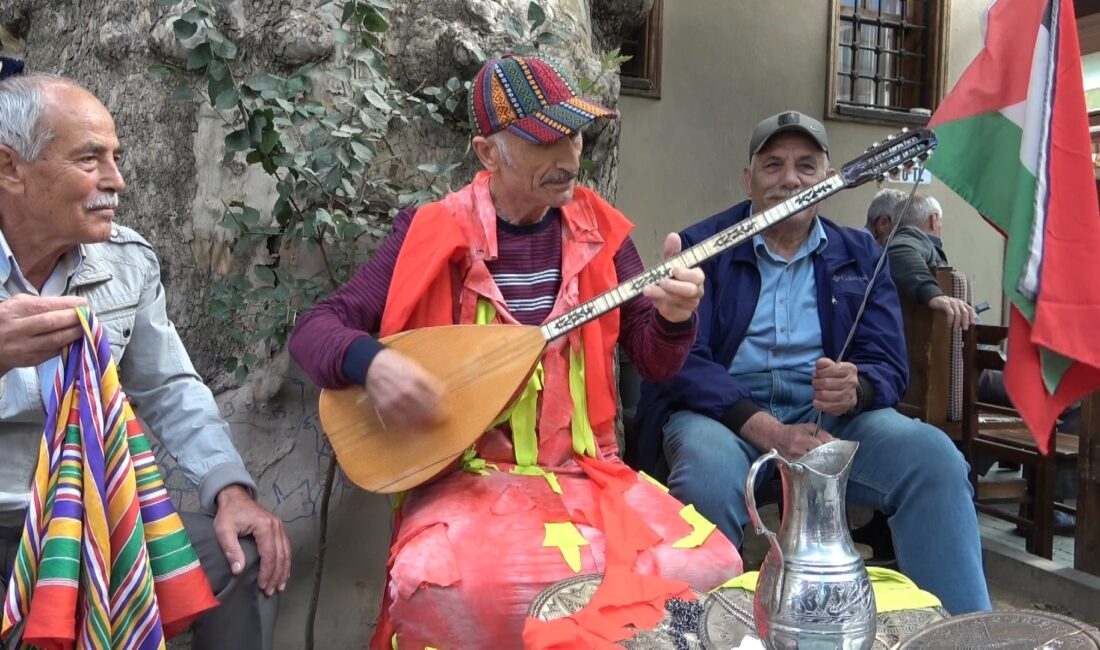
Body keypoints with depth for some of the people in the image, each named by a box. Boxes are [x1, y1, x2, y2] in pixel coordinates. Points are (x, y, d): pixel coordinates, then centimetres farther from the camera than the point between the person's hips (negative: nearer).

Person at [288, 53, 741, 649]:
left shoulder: (597, 230, 4)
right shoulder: (432, 234, -5)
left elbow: (654, 362, 5)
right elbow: (313, 328, -3)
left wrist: (674, 318, -18)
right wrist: (369, 362, -25)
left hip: (584, 471, 3)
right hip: (466, 474, -2)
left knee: (707, 569, -19)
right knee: (439, 585, -33)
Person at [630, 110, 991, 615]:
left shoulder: (860, 254, 15)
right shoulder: (701, 247, 4)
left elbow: (888, 364, 6)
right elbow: (682, 361, -9)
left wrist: (853, 390, -21)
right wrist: (769, 432, -23)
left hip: (830, 413, 3)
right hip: (723, 410, -2)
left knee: (934, 456, -25)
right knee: (709, 469, -36)